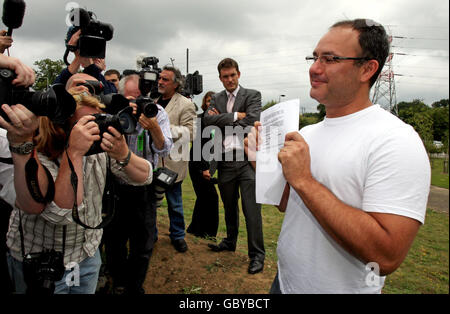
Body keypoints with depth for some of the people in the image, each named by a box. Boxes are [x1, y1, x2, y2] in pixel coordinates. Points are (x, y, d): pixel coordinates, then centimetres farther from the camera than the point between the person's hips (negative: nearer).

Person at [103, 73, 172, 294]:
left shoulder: (157, 112, -6)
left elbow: (164, 150, -12)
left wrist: (154, 128, -30)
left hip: (144, 188, 0)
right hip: (114, 186, 1)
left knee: (143, 247, 9)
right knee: (113, 240, 17)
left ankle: (134, 288, 34)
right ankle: (118, 283, 43)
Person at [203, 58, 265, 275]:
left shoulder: (252, 95, 2)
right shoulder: (217, 99, 13)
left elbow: (253, 119, -16)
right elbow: (208, 120, -5)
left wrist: (222, 118, -7)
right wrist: (236, 116, -12)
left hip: (247, 159, -4)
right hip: (225, 161, 4)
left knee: (252, 209, -3)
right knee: (229, 206, 18)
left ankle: (257, 254, 9)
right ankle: (230, 241, 38)